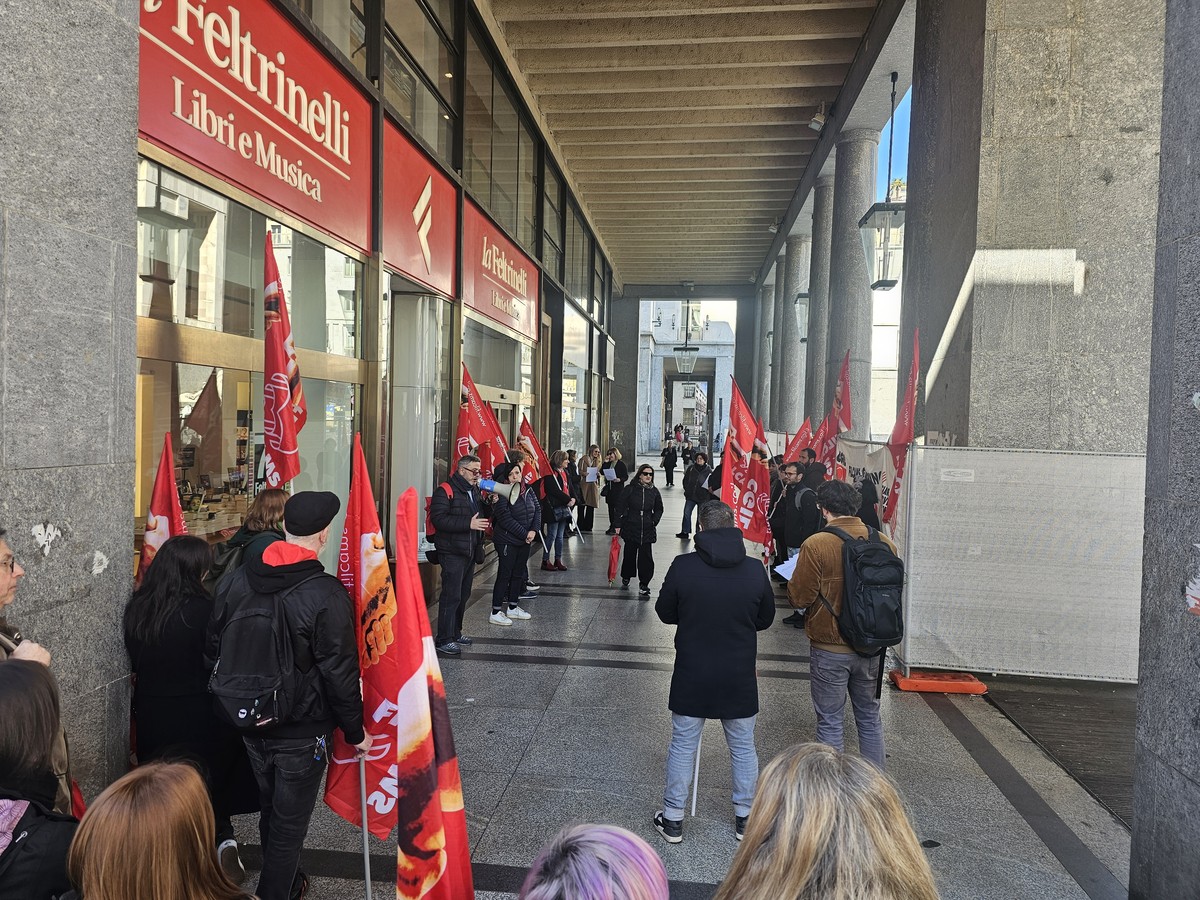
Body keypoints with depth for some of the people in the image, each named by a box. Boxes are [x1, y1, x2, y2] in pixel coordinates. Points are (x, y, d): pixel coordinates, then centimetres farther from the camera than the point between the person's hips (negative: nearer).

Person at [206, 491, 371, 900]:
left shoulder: (238, 581, -5)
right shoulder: (326, 595, -23)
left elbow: (214, 648, 7)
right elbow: (340, 673, -19)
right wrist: (356, 732, -5)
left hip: (251, 724, 7)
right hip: (302, 733, -7)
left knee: (271, 811, 26)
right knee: (289, 824, 10)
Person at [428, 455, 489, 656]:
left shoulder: (475, 491, 16)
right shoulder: (445, 491, -11)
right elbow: (438, 519, -23)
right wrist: (468, 524, -26)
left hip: (470, 552, 9)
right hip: (452, 552, -9)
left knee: (463, 594, 16)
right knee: (451, 595, -9)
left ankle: (455, 632, 28)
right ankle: (443, 640, -2)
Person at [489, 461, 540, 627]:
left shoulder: (528, 491, 5)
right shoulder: (503, 495, -16)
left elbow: (537, 509, 3)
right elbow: (506, 519, -21)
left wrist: (534, 530, -12)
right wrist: (525, 535, -18)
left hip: (524, 541, 7)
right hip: (507, 540, -7)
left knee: (518, 574, 14)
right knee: (504, 575, -4)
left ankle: (513, 608, 27)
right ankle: (496, 613, 3)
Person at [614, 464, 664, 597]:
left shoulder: (654, 491, 3)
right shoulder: (630, 490, -4)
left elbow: (659, 509, 17)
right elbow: (620, 508, -1)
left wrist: (654, 521, 3)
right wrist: (618, 525, -4)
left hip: (647, 531, 1)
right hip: (631, 528, -1)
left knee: (646, 558, -5)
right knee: (629, 554, 13)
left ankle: (643, 586, 2)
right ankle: (626, 577, 37)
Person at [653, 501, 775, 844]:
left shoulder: (683, 566, -16)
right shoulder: (755, 569, -11)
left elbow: (665, 613, -3)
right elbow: (766, 619, 3)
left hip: (691, 674, -1)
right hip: (740, 675, 1)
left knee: (683, 745, 12)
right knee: (743, 746, 18)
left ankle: (673, 819, 23)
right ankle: (745, 818, 31)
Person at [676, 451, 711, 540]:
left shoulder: (709, 471, -6)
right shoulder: (691, 468, 3)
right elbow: (685, 480, 12)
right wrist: (687, 489, 2)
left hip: (702, 498, -3)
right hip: (690, 496, 3)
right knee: (686, 513, 1)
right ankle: (685, 532, 11)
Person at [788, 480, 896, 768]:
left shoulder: (816, 545, -19)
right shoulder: (884, 543, -5)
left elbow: (798, 598, -15)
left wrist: (795, 582, 6)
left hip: (830, 650, -4)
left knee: (829, 722, 9)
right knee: (870, 717, 20)